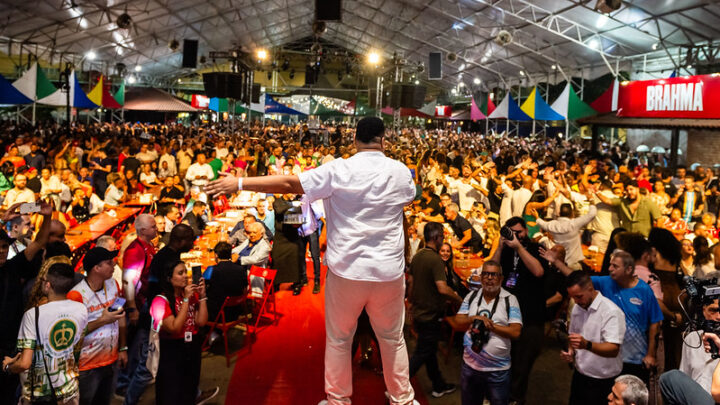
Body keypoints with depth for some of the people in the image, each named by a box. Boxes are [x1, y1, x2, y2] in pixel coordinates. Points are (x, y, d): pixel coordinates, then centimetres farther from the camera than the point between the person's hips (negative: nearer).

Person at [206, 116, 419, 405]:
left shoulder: (339, 170, -10)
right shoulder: (401, 172, -1)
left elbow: (289, 184, -10)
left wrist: (239, 183, -4)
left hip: (347, 269, -2)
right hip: (389, 270, 3)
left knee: (338, 339, 15)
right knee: (393, 338, 18)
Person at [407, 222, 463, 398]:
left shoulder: (417, 256, 5)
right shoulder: (436, 259, -22)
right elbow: (442, 289, -31)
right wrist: (459, 299, -16)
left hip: (418, 312, 9)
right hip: (431, 315, -9)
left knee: (430, 351, 19)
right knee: (421, 354, 0)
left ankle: (439, 386, 33)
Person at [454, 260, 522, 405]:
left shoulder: (510, 300, -7)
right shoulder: (471, 296, 5)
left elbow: (516, 332, -13)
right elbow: (458, 320, 0)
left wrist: (492, 325, -20)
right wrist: (474, 318, -17)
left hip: (498, 370, -3)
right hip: (470, 365, 3)